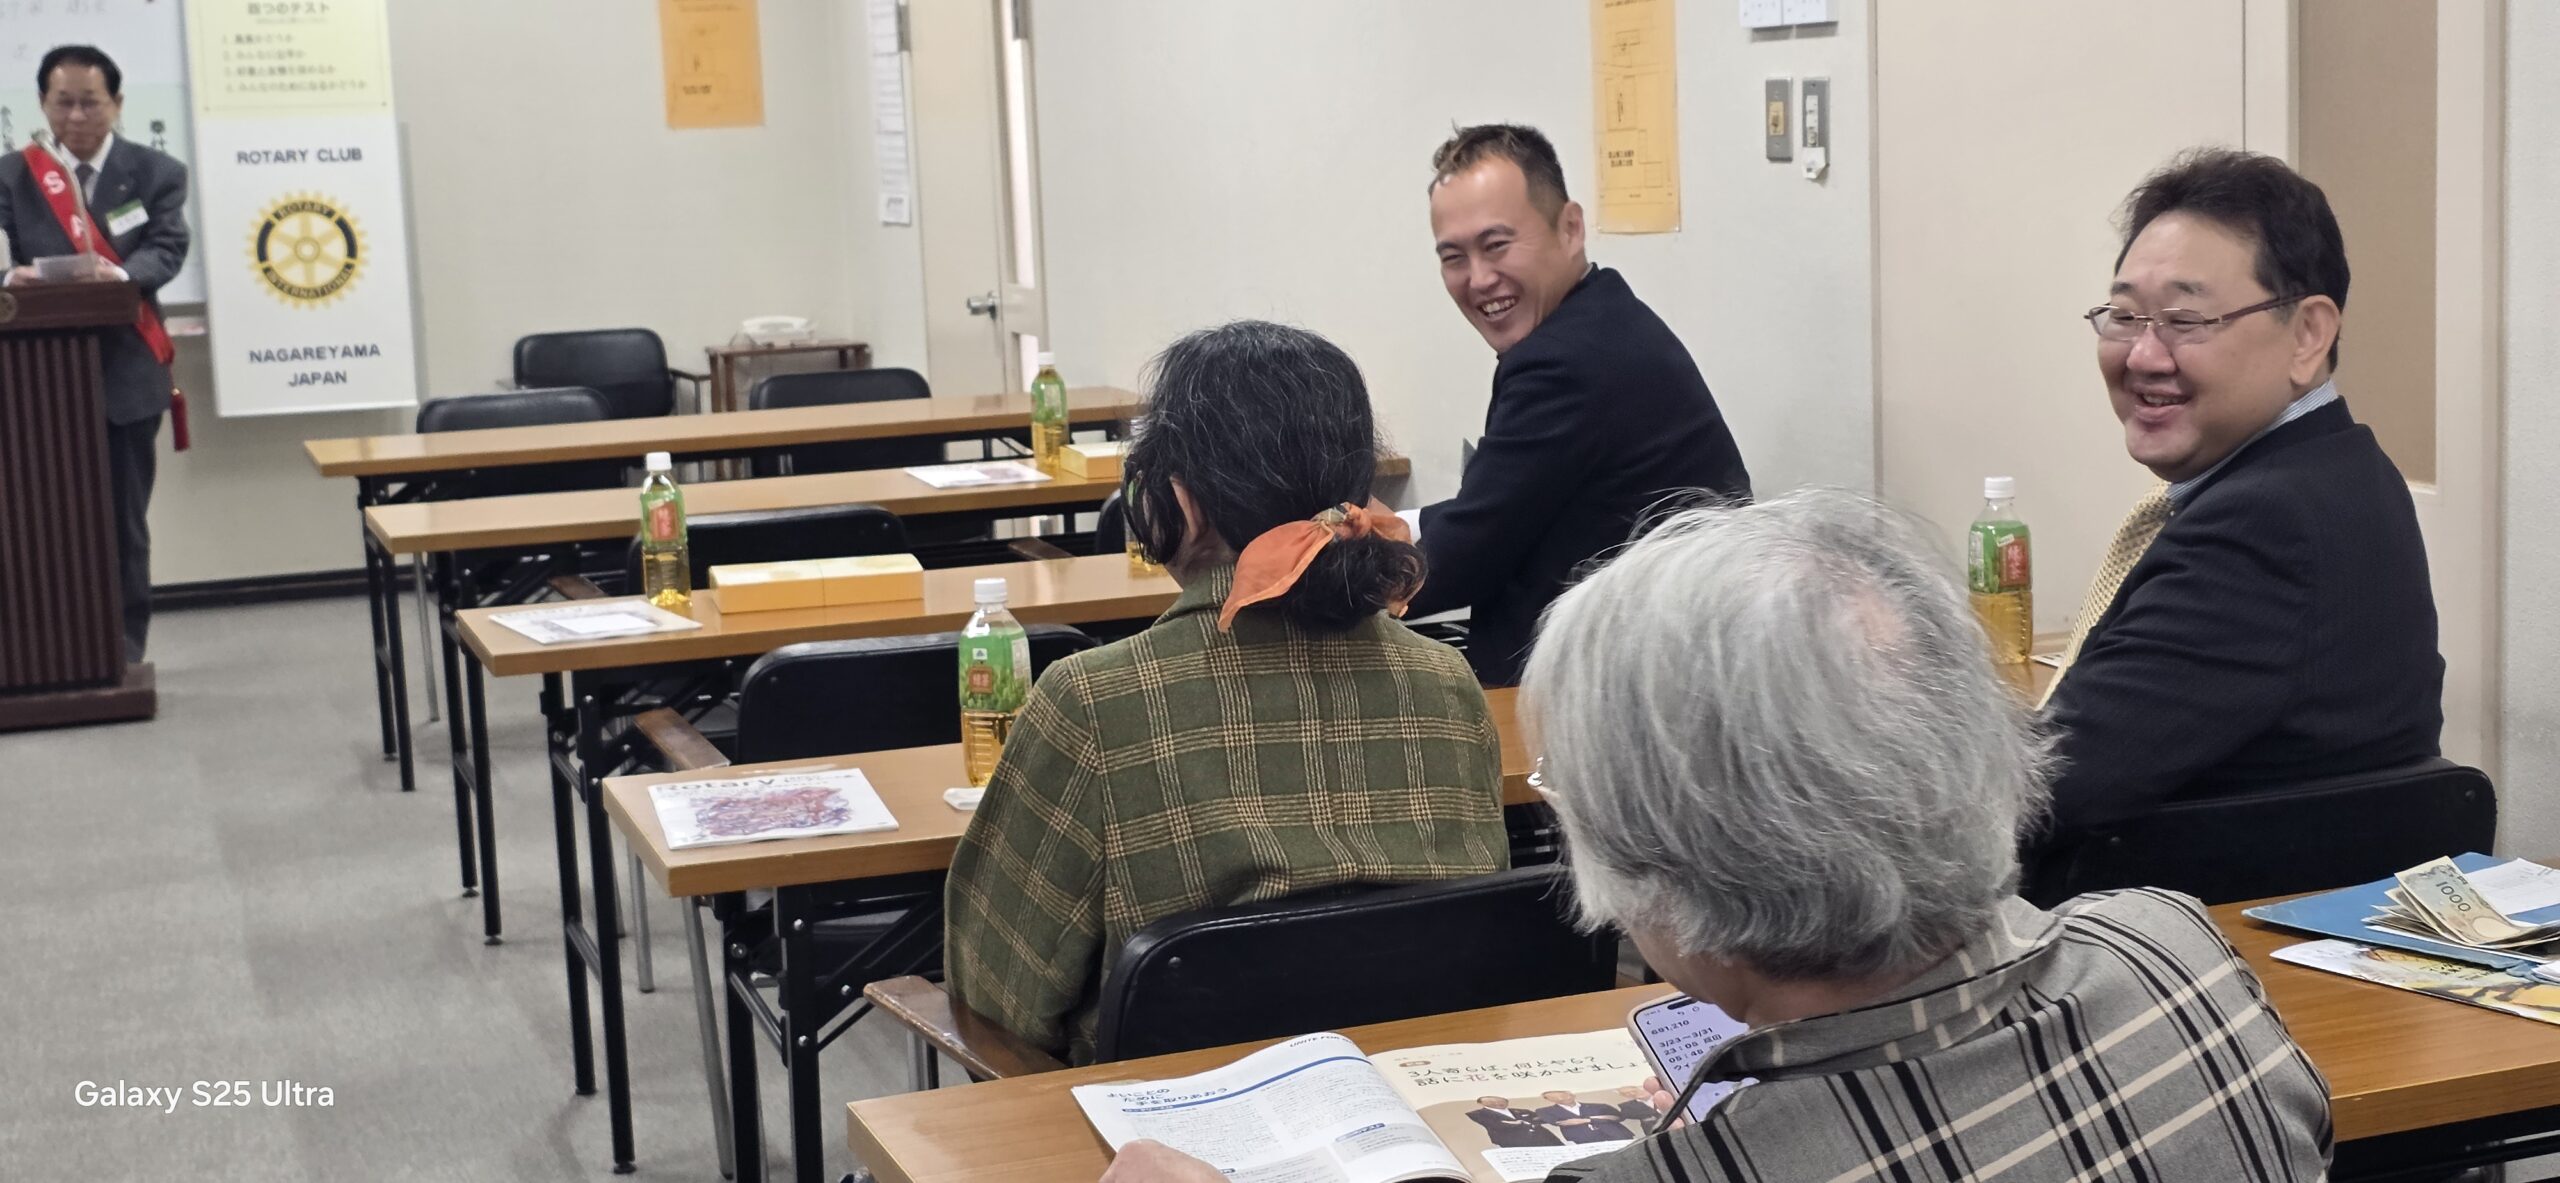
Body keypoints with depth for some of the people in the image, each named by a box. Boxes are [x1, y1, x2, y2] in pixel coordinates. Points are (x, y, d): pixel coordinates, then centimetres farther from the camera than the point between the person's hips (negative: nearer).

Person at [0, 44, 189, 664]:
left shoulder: (157, 173, 6)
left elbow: (166, 248, -8)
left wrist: (121, 275, -30)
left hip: (124, 369, 0)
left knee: (123, 518, 5)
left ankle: (123, 653, 13)